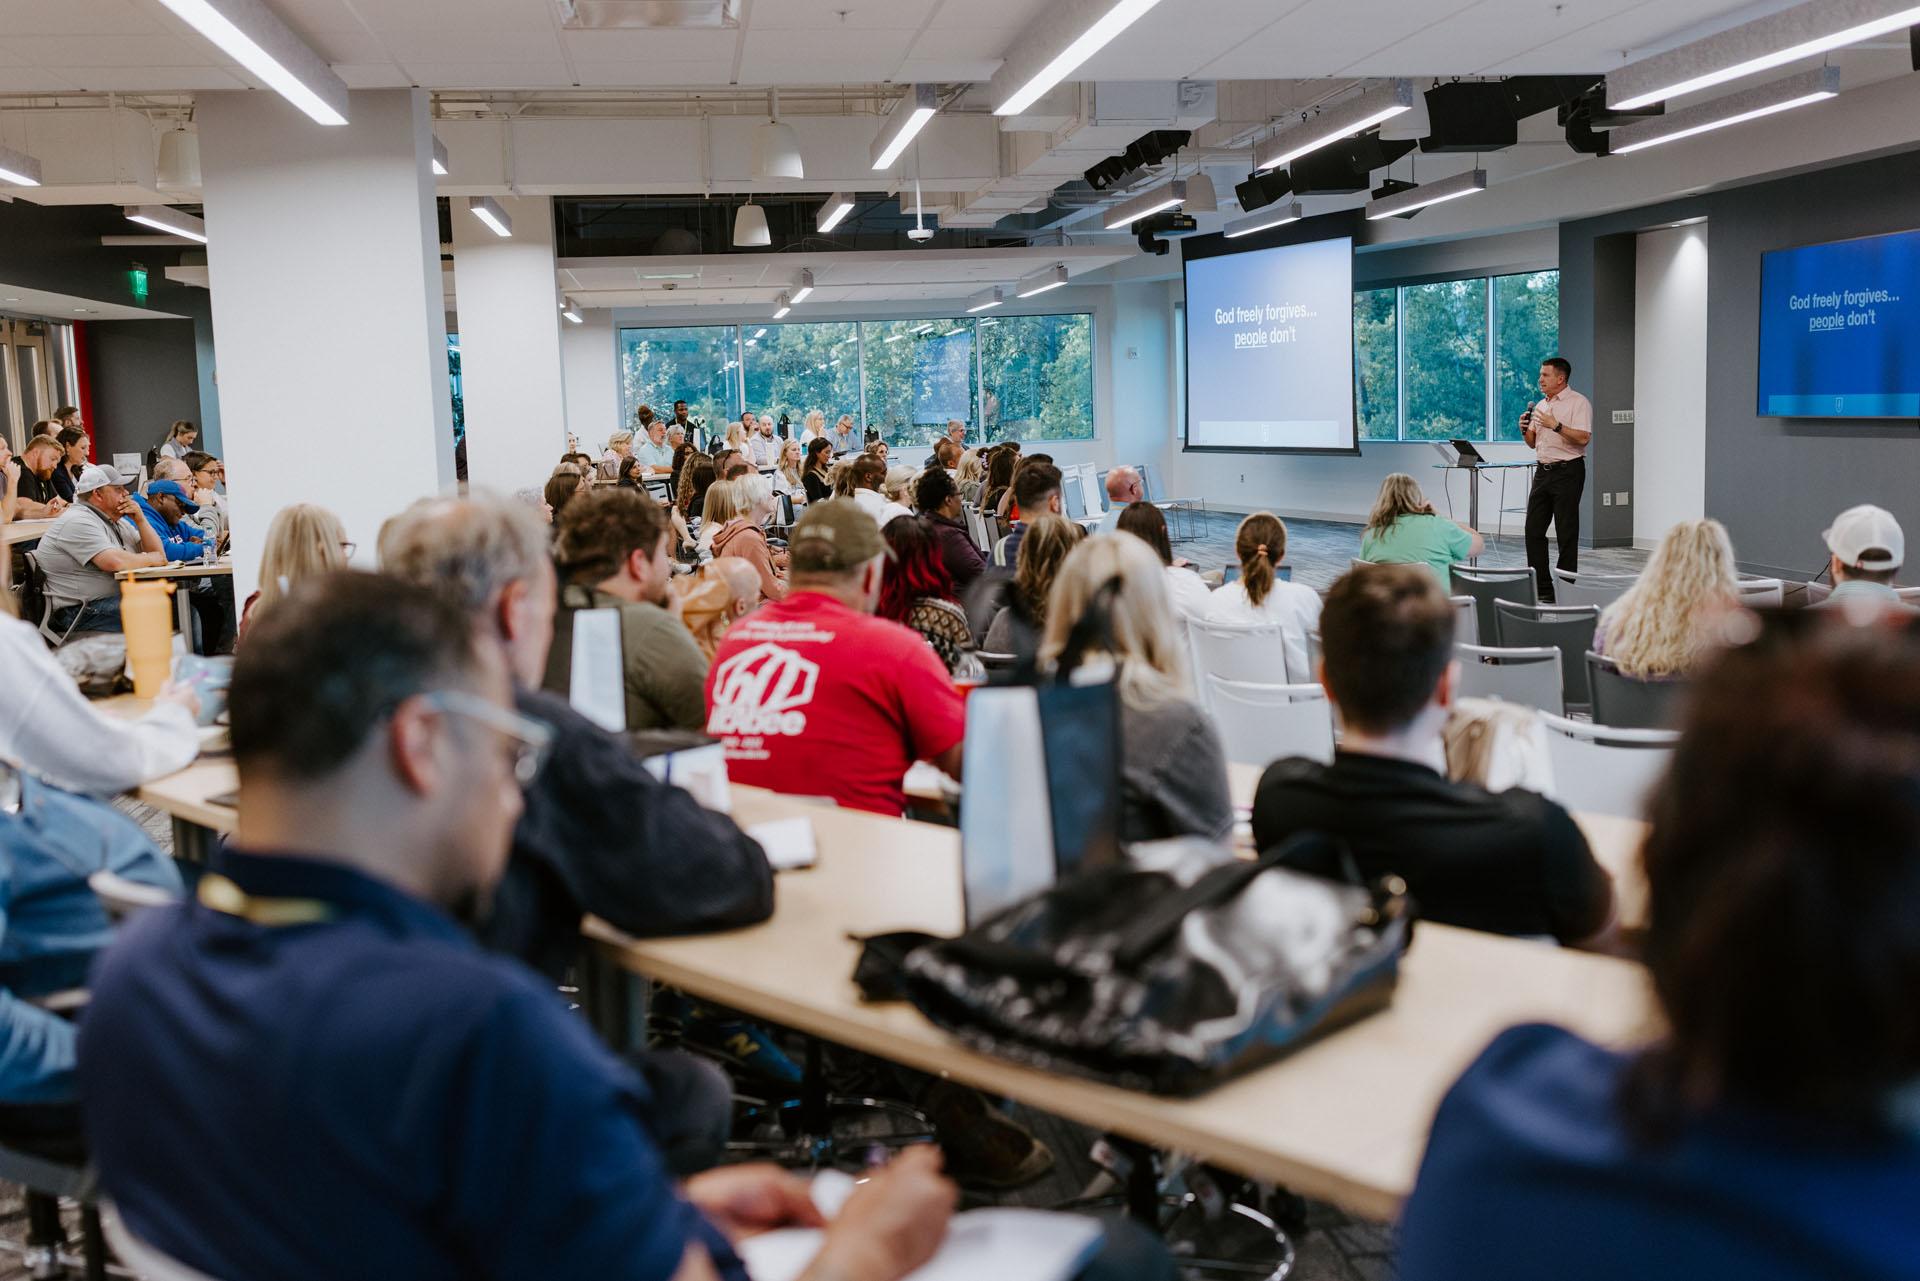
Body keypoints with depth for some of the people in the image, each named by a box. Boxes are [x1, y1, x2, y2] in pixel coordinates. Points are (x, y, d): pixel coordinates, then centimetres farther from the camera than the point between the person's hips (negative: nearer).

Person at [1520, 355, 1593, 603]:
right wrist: (1525, 430, 2)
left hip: (1567, 471, -8)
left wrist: (1556, 425, -22)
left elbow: (1583, 438, -19)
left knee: (1566, 533, -3)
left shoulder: (1578, 403, -7)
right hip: (1543, 471, 8)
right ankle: (1541, 588, 10)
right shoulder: (1541, 405, 17)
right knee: (1533, 529, 4)